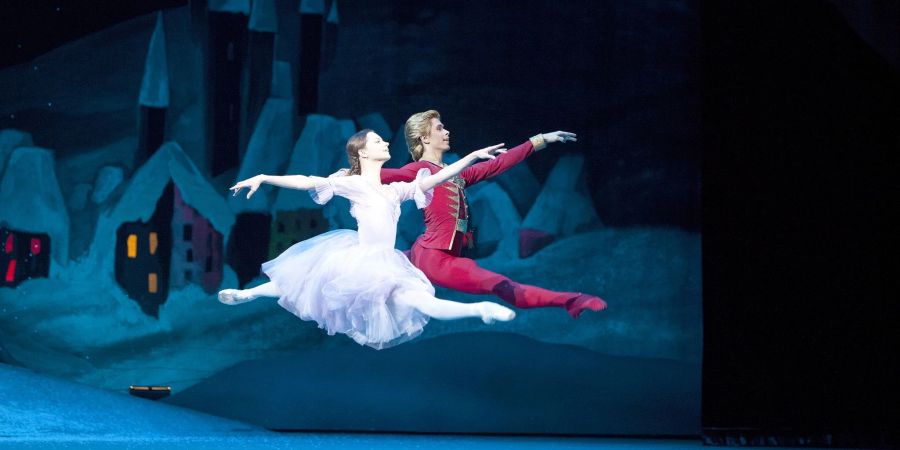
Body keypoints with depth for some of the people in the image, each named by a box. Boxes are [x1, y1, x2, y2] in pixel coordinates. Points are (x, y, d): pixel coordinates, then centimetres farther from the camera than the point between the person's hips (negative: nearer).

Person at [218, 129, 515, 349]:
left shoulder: (395, 190, 15)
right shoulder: (353, 184, -2)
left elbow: (438, 178, 13)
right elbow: (304, 182, -6)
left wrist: (474, 156, 6)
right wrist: (262, 178, -10)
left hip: (384, 264, 6)